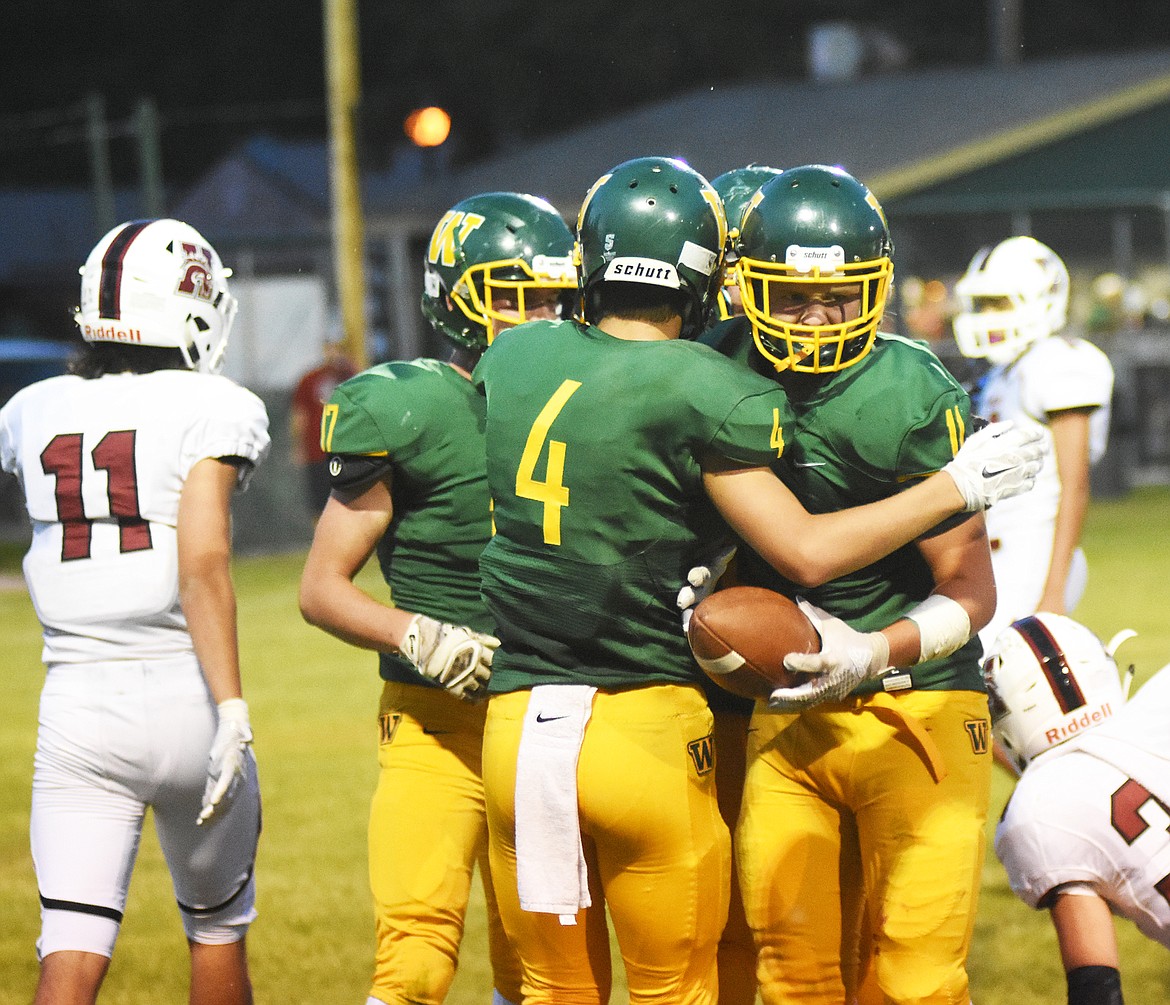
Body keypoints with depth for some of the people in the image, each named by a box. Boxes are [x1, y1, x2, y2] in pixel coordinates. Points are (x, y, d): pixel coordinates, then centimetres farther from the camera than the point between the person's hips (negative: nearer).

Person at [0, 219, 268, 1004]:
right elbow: (202, 564, -17)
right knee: (218, 927, 19)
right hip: (184, 698, -3)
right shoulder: (213, 409, -7)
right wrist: (232, 711, -20)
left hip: (79, 705, 3)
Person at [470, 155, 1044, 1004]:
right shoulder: (704, 393, -10)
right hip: (645, 729, -4)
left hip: (518, 725, 4)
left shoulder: (513, 359, 5)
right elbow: (807, 552, -9)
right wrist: (960, 487, 0)